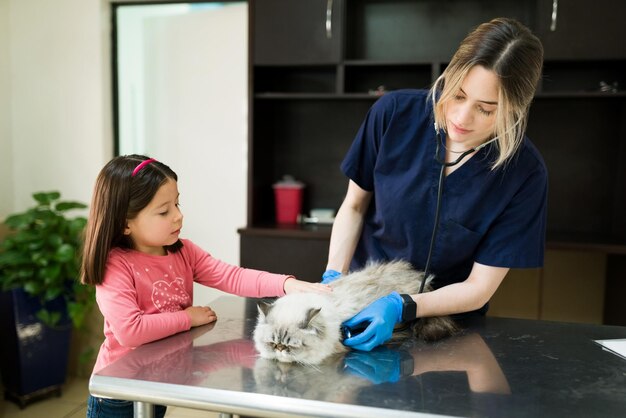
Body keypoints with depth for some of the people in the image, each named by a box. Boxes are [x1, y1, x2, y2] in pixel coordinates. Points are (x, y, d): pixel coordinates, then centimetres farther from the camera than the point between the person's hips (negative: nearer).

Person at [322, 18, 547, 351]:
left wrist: (401, 307, -29)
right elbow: (354, 206, -2)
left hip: (446, 321, 2)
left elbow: (479, 288, -14)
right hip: (362, 296, -1)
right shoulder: (394, 113, -16)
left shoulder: (524, 173, -18)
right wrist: (333, 276, -17)